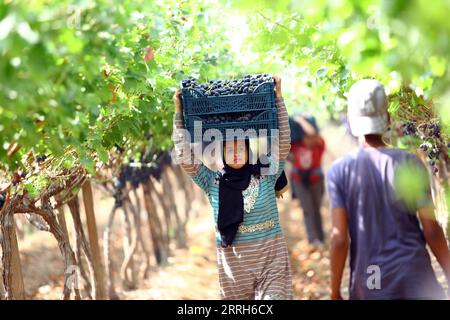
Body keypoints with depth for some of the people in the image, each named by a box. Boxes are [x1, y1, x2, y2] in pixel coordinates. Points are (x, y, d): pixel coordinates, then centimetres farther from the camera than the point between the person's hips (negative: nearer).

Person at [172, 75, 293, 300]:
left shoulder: (265, 176, 2)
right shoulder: (213, 181, 3)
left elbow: (283, 143, -6)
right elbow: (185, 158, -4)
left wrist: (278, 100, -10)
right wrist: (179, 114, -6)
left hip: (271, 259, -1)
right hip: (233, 264, 1)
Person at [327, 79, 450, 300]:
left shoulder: (338, 172, -5)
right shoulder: (409, 164, -4)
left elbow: (339, 238, -7)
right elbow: (431, 230, -3)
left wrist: (335, 292, 1)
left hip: (368, 284, 1)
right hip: (415, 277, 0)